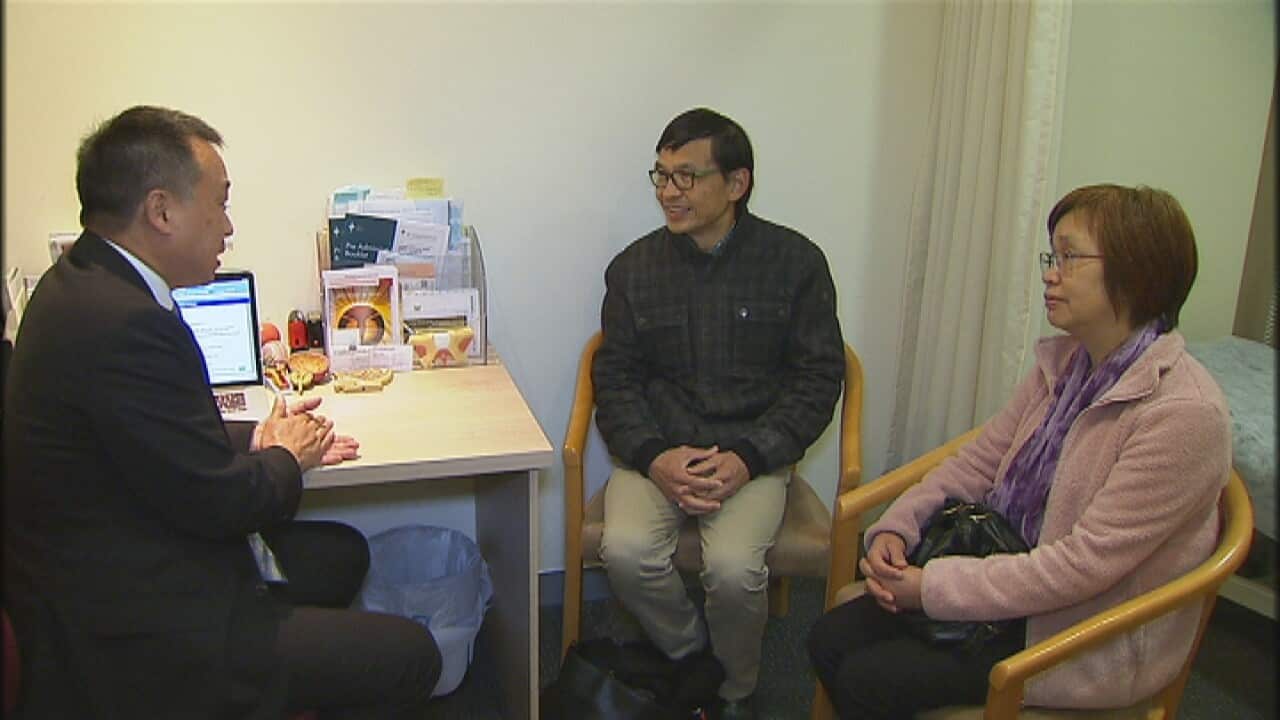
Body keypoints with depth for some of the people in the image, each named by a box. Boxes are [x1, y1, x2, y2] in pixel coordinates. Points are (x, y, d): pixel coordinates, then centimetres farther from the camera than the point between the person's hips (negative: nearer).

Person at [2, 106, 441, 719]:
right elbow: (219, 501, -22)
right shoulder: (127, 324, -28)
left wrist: (253, 439, 3)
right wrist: (286, 459, -2)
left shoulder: (81, 283, 4)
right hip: (134, 635, -11)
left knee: (341, 551, 24)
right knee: (409, 657, -9)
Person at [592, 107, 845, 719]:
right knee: (625, 551, -26)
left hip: (753, 453, -2)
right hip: (656, 450, 2)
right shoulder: (634, 267, 6)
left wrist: (747, 458, -13)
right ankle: (692, 663, 7)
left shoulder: (795, 262, 1)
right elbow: (614, 378, 6)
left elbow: (818, 376, 0)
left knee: (734, 568, -27)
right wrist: (655, 456, -13)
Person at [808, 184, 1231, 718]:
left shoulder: (1184, 413, -25)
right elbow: (979, 459, 7)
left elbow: (1083, 564, -26)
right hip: (1016, 575, 7)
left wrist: (933, 587, -22)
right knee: (830, 639, -5)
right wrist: (895, 528, -10)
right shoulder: (1063, 362, 2)